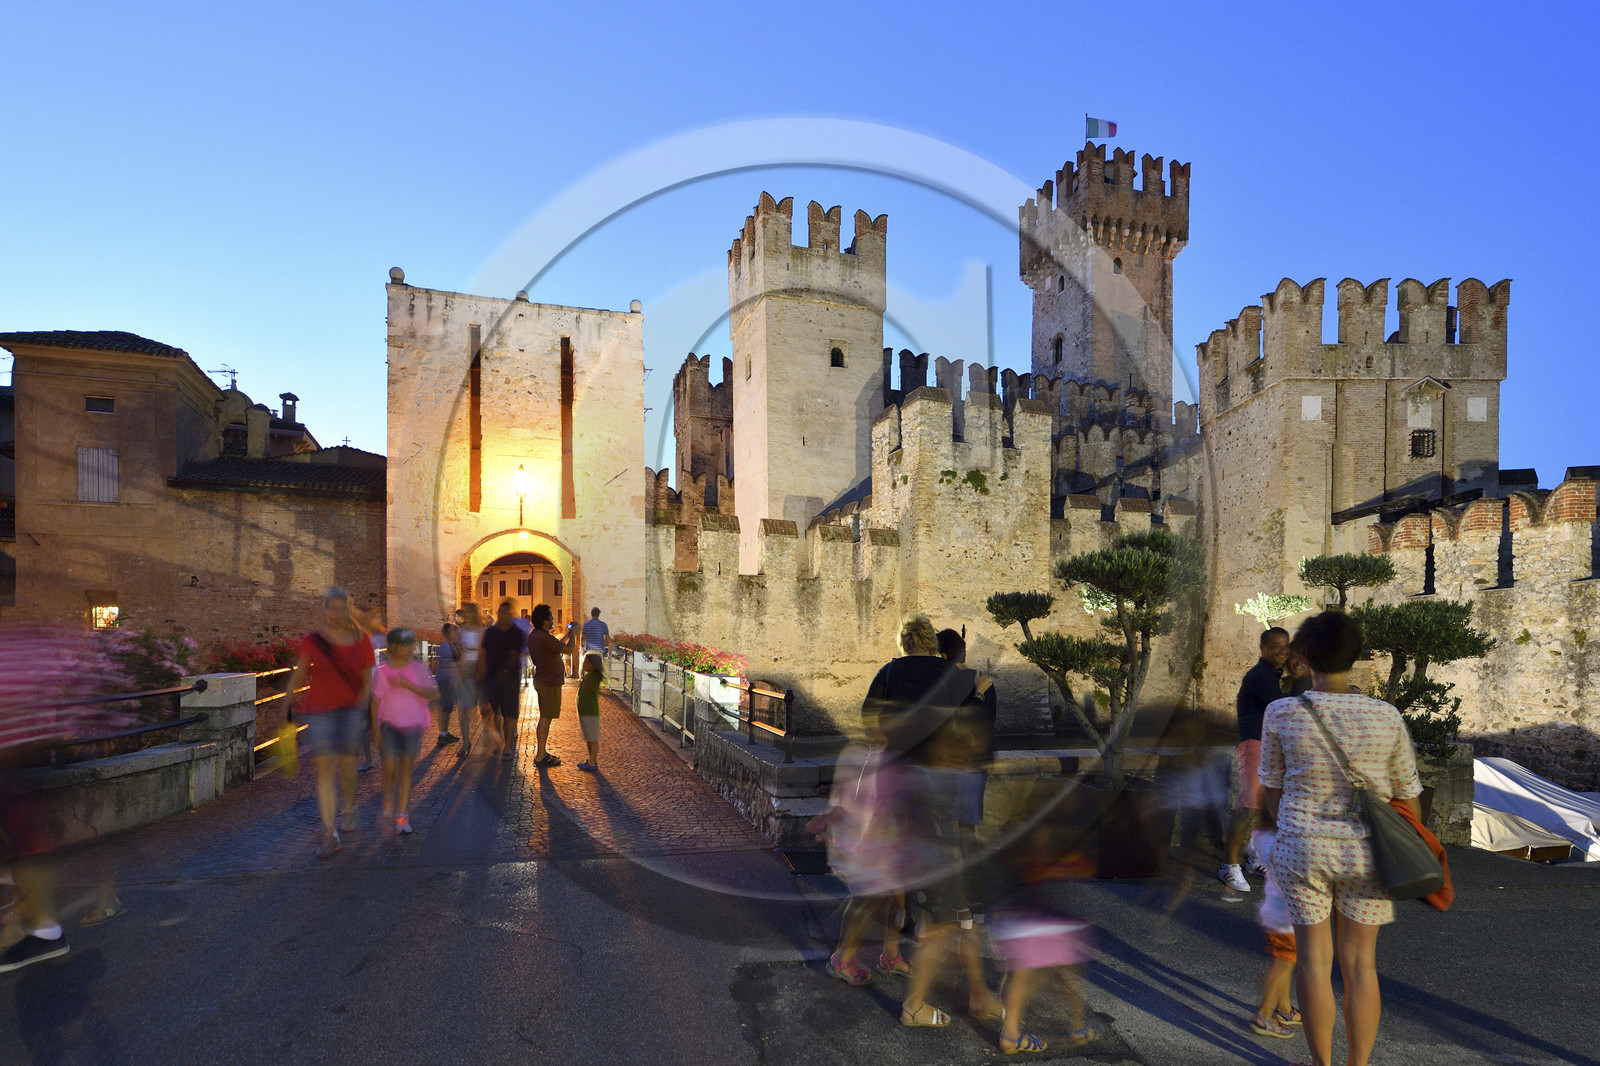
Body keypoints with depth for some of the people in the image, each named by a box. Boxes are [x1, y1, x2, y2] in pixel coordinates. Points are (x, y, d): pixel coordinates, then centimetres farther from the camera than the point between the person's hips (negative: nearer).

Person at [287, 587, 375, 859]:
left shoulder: (361, 640, 4)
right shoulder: (312, 640, 2)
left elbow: (367, 678, 9)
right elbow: (299, 676, 4)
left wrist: (361, 705, 0)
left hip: (350, 708, 0)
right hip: (319, 709, 0)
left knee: (347, 765, 2)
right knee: (323, 767, -7)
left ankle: (349, 809, 34)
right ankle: (329, 834, -3)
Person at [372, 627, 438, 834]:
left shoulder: (419, 668, 1)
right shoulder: (383, 670, -3)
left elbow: (433, 693, -4)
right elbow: (376, 700, 2)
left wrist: (407, 684, -15)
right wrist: (375, 727, 0)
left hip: (413, 724, 1)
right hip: (390, 723, -1)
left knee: (407, 767, 3)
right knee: (390, 763, -18)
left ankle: (402, 815, 12)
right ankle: (388, 798, 13)